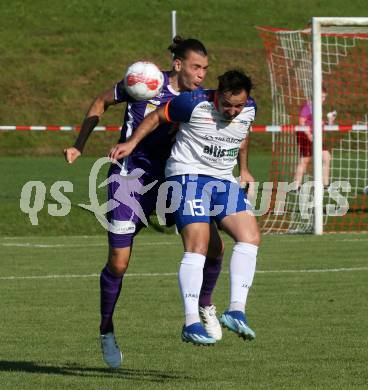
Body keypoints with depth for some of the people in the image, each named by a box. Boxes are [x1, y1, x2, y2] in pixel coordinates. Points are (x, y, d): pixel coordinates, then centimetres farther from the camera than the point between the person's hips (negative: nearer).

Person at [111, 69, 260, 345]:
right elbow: (158, 117, 0)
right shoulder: (194, 103, -15)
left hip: (224, 180, 6)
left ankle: (236, 311, -15)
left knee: (251, 236, -14)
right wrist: (132, 143, -4)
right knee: (197, 246, -20)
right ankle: (192, 323, -21)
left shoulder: (249, 109, 2)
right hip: (189, 175, -6)